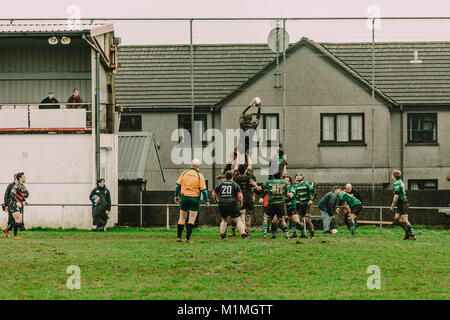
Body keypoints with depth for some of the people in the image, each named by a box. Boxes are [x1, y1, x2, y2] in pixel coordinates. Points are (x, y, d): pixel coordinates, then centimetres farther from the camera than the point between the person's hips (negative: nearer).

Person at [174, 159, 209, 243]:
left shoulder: (184, 173, 4)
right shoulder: (200, 176, -4)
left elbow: (178, 185, 5)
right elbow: (203, 189, -7)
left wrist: (176, 196, 15)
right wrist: (207, 201, 1)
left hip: (184, 197, 3)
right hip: (194, 199, -3)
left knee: (182, 218, 11)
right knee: (191, 219, 2)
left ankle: (179, 237, 8)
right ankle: (188, 238, -2)